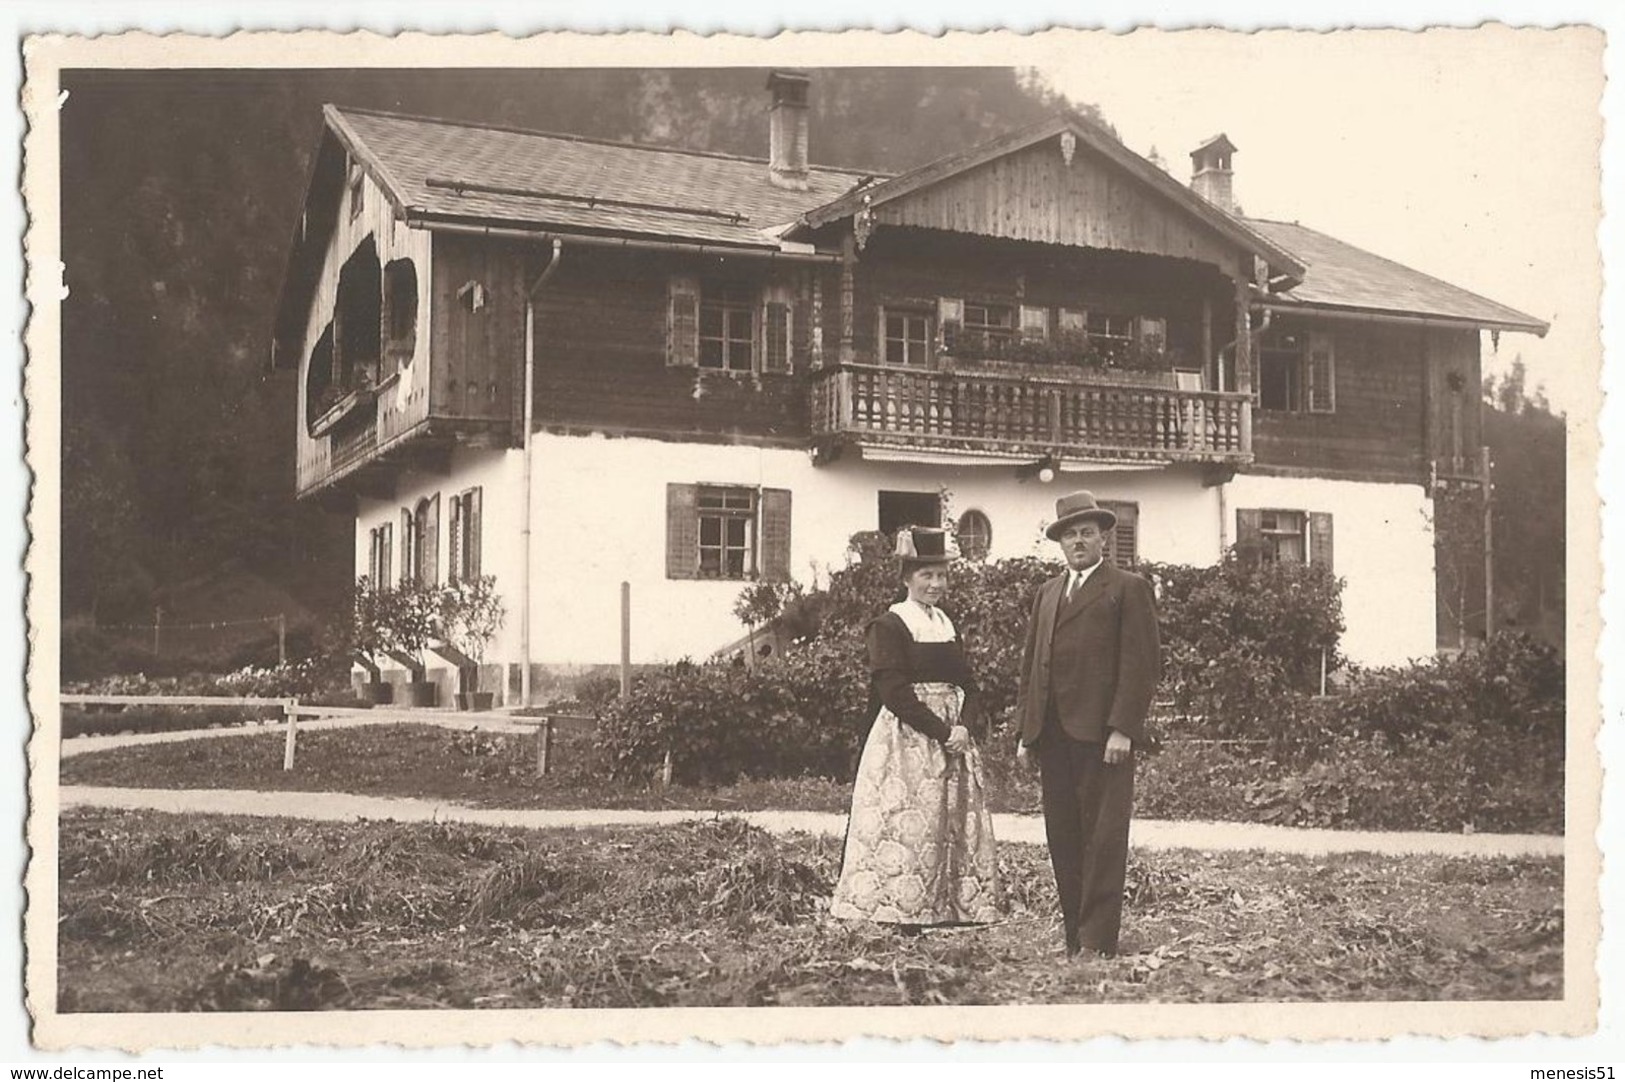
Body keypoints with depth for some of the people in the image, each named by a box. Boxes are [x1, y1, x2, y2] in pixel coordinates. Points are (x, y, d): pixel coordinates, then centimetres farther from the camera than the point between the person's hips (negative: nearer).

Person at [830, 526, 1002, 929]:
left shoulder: (948, 626, 16)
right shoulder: (888, 626, -5)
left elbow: (967, 687, 13)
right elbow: (894, 691, -13)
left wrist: (963, 728, -7)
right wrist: (942, 731, -17)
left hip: (953, 741, 7)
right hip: (905, 741, -7)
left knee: (956, 830, 3)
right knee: (907, 831, -9)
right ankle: (904, 923, -5)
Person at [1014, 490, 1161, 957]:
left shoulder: (1128, 589, 1)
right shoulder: (1047, 593, 21)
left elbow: (1141, 664, -6)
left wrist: (1123, 729, -14)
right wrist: (1026, 733, 12)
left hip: (1102, 733, -6)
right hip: (1054, 735, 6)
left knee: (1103, 838, -5)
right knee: (1063, 840, 6)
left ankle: (1098, 942, -2)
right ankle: (1075, 941, 12)